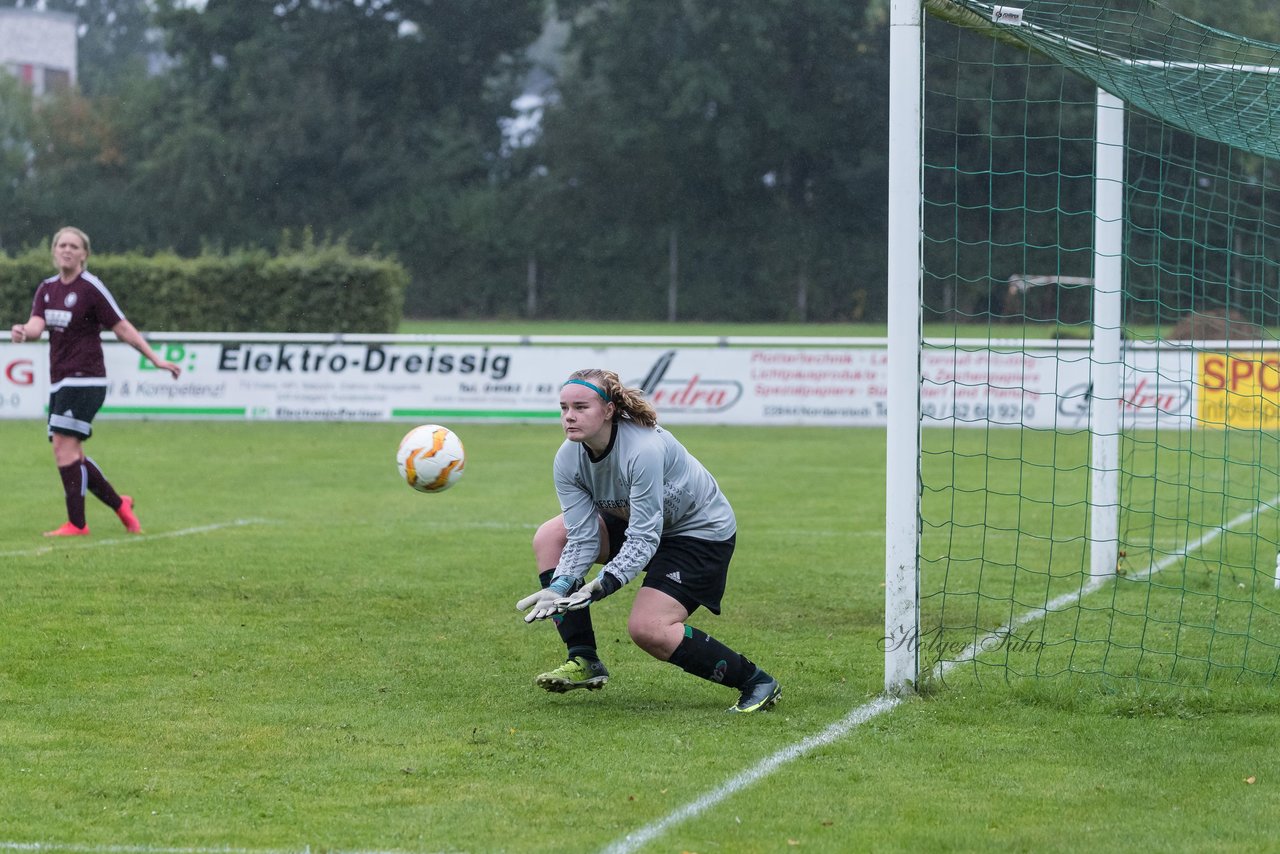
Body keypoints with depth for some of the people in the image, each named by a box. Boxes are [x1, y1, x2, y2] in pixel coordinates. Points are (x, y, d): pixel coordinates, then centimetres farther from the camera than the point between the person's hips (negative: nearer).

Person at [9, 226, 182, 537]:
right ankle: (120, 505, 22)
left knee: (64, 448, -15)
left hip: (85, 379, -8)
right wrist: (23, 331, -27)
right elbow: (37, 325, -3)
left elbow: (122, 328, -7)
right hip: (60, 380, 8)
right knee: (71, 455, 7)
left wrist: (156, 360, -9)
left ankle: (76, 523, -10)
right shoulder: (47, 289, 11)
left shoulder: (91, 287, -9)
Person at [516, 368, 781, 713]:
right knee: (549, 537, -4)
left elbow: (643, 539, -35)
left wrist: (599, 587, -45)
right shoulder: (567, 460, -14)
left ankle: (755, 682, -10)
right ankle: (583, 661, -3)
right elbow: (582, 537, -14)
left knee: (646, 628, -23)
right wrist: (559, 587, -31)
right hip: (635, 521, 8)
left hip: (702, 531, -8)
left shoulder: (644, 449, -35)